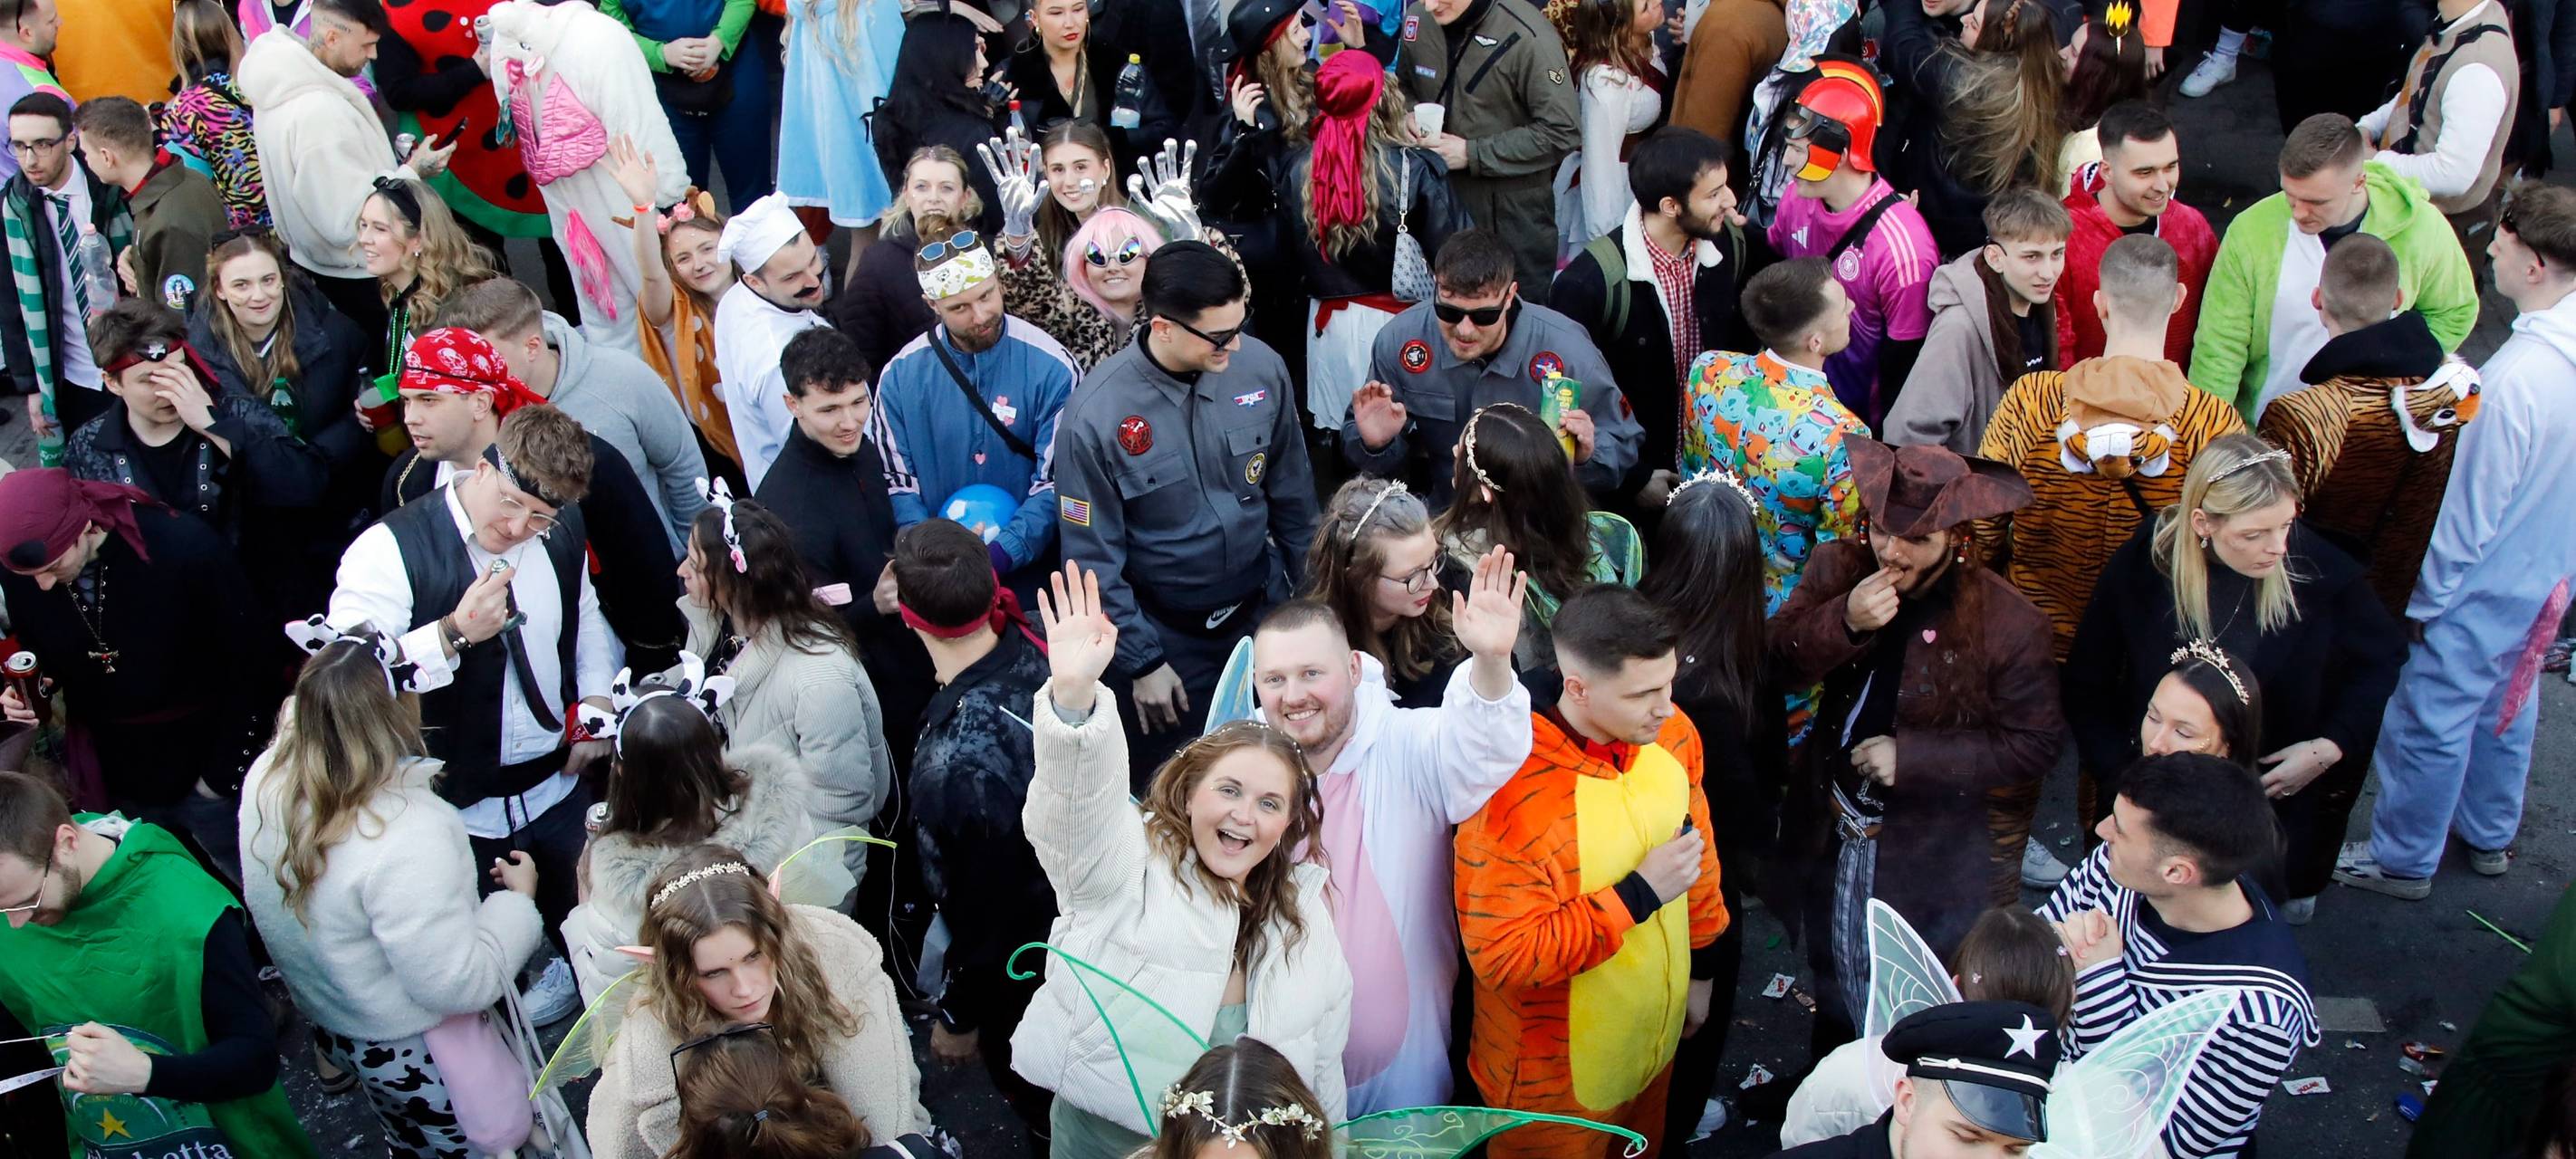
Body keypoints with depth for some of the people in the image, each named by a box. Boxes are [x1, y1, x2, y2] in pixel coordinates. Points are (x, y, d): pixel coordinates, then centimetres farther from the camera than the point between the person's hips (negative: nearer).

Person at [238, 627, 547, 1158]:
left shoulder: (266, 780, -16)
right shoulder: (409, 835, -39)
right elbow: (460, 985, -34)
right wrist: (518, 898, -17)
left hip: (328, 1025, 8)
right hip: (419, 1055, -8)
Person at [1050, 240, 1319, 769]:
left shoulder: (1261, 367, -12)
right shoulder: (1093, 416, -23)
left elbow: (1291, 493, 2)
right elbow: (1094, 559, -13)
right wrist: (1143, 663, -9)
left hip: (1263, 607, 3)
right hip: (1168, 634, -3)